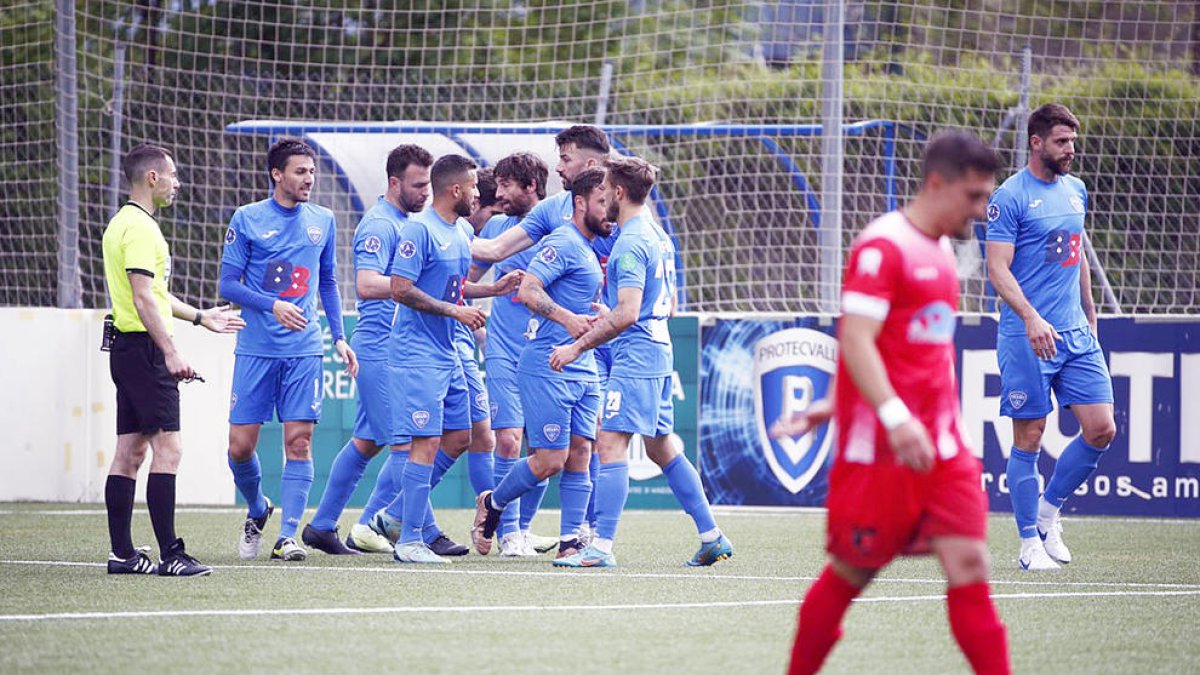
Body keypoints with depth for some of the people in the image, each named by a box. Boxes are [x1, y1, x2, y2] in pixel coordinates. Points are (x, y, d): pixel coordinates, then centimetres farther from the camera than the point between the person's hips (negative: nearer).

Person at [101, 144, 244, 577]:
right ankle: (170, 555, -15)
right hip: (144, 347, -11)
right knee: (168, 448, -12)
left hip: (126, 348, 11)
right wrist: (171, 353, -24)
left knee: (130, 451, 9)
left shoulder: (124, 224, 19)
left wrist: (200, 317, 34)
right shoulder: (140, 228, -14)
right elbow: (143, 299, -21)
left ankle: (122, 553, 10)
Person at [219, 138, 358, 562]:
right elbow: (228, 284, -2)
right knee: (241, 445, -2)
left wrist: (339, 337, 12)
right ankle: (257, 511, 25)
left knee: (299, 441, -7)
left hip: (304, 351, 2)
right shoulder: (247, 220, -2)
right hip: (256, 348, -2)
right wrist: (273, 306, -16)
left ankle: (287, 537, -5)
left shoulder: (323, 221, 9)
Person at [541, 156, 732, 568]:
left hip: (635, 356, -10)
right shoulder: (657, 236, 16)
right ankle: (712, 537, 16)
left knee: (610, 443, -12)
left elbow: (627, 314, -22)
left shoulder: (631, 243, -15)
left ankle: (602, 546, -17)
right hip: (659, 353, 10)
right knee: (661, 448, 15)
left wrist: (578, 346, -17)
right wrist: (607, 319, 26)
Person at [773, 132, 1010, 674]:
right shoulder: (882, 247, -12)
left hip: (943, 447, 7)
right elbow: (855, 340, -21)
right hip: (879, 448, -7)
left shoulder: (940, 250, 16)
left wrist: (835, 405, 24)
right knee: (852, 573, 3)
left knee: (969, 564, -4)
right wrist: (895, 417, -32)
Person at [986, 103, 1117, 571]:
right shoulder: (1010, 197, -8)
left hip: (1076, 336, 7)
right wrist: (1031, 317, -27)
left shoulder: (1075, 191, 14)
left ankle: (1048, 511, 17)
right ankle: (1030, 543, 7)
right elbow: (997, 268, -14)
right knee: (1029, 439, -2)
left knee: (1101, 430, -2)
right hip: (1026, 337, -7)